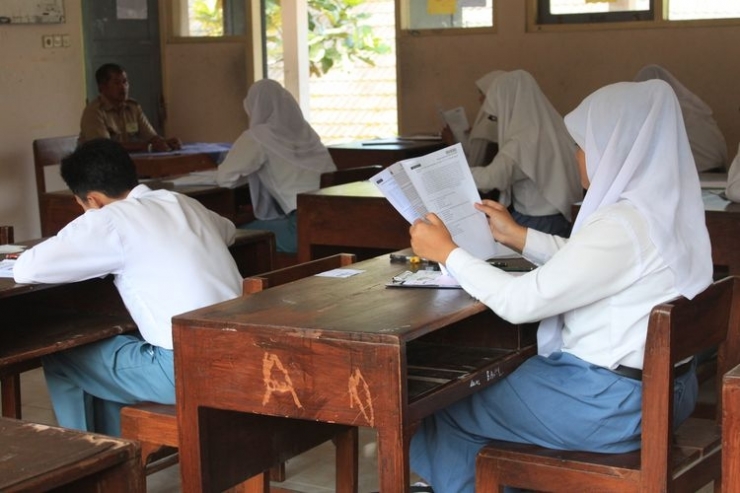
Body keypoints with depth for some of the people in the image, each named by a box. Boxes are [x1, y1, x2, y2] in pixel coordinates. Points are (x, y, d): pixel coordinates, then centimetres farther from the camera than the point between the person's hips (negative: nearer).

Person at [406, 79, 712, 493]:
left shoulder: (623, 225, -27)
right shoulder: (668, 206, 2)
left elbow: (520, 302, -23)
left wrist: (447, 252, -11)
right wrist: (516, 235, 19)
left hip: (614, 403, -9)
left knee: (448, 411, 8)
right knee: (494, 377, 27)